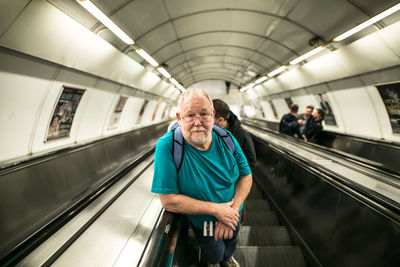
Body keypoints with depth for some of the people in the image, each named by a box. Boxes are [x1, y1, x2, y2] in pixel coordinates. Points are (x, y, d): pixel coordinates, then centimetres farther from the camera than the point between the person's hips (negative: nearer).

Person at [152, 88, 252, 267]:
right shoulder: (167, 146, -31)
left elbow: (246, 176, -10)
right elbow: (168, 200, -29)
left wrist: (232, 210, -24)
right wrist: (216, 209, -28)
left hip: (231, 216, 3)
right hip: (202, 222, -3)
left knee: (230, 244, 32)